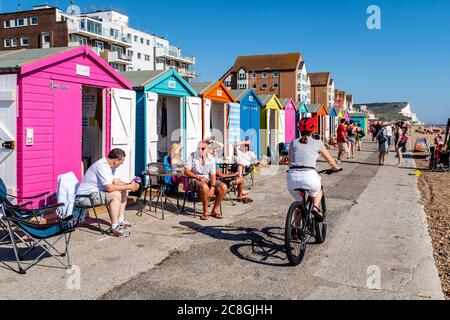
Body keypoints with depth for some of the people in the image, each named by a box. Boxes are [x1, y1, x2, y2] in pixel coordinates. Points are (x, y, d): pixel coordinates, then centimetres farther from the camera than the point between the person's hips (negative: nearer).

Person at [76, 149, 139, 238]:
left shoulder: (111, 165, 7)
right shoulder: (102, 166, -25)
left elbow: (117, 182, 8)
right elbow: (110, 188, -31)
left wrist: (129, 185, -10)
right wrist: (128, 187, -22)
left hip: (97, 192, 11)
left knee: (124, 191, 7)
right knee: (116, 194, -28)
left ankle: (120, 220, 11)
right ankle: (114, 228, -23)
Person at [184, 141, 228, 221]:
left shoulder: (211, 159, 2)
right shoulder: (193, 156, -3)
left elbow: (213, 175, -4)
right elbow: (186, 171, -5)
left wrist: (212, 187, -20)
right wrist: (198, 177, -17)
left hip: (208, 179, 4)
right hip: (196, 180, -4)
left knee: (223, 187, -21)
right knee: (204, 187, -38)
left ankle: (215, 210, -6)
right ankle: (205, 212, -20)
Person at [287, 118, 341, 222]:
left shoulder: (293, 143, 14)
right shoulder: (317, 143, 9)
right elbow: (330, 160, 22)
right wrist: (336, 168, 42)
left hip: (293, 177, 2)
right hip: (309, 175, -2)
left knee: (298, 203, 27)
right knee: (318, 191, 33)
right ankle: (315, 207, 6)